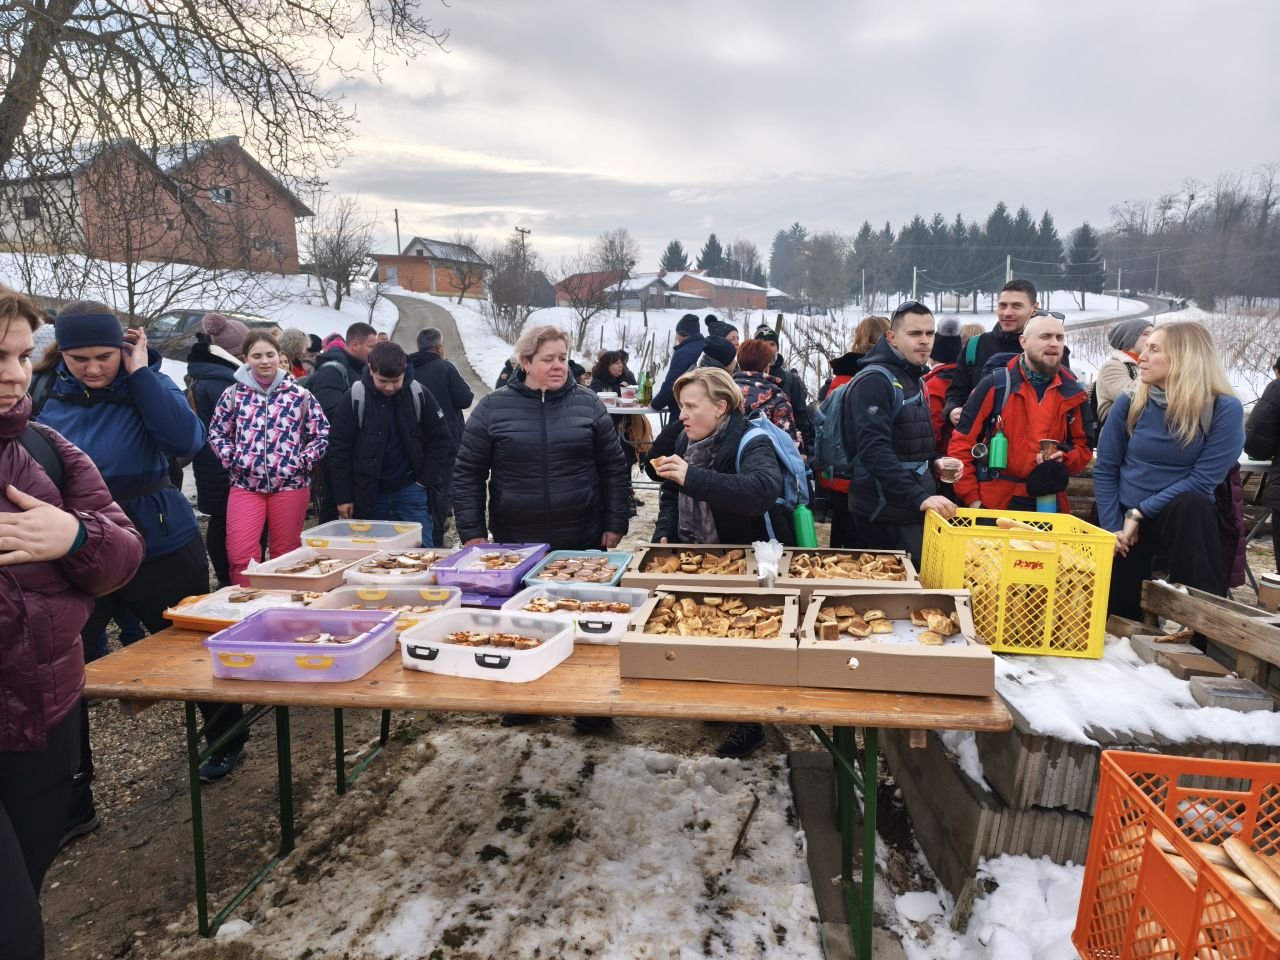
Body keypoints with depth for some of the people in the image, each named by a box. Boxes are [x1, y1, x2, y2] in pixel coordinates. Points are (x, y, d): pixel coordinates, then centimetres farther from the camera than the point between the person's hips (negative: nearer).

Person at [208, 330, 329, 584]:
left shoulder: (299, 394, 1)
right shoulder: (233, 394, 3)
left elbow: (322, 434, 4)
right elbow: (216, 433, 12)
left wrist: (302, 461, -6)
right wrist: (231, 460, -2)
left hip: (290, 484, 0)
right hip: (245, 485, 1)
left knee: (286, 553, 9)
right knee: (240, 553, -7)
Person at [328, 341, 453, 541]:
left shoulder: (419, 395, -4)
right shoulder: (355, 398, -6)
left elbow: (442, 440, 3)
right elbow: (339, 449, -2)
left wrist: (426, 480, -4)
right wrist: (343, 497, -3)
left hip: (410, 489, 0)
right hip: (369, 493, 0)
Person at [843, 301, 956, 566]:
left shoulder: (912, 379, 16)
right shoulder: (874, 380, -13)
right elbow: (874, 450, -25)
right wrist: (919, 497, -31)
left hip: (912, 512, 9)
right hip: (886, 516, -9)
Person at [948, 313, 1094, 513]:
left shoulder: (1073, 393, 6)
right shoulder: (996, 385, -5)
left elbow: (1084, 447, 15)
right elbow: (961, 443, -5)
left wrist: (1064, 458, -8)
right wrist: (972, 499, -9)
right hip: (994, 504, -3)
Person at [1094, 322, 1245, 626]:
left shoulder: (1225, 409, -12)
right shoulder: (1129, 404, -5)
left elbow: (1203, 480, -17)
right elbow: (1105, 469, -2)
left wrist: (1140, 512, -20)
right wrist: (1112, 527, -10)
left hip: (1186, 517, -2)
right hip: (1126, 519, 2)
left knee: (1193, 506, -38)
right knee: (1118, 616, -3)